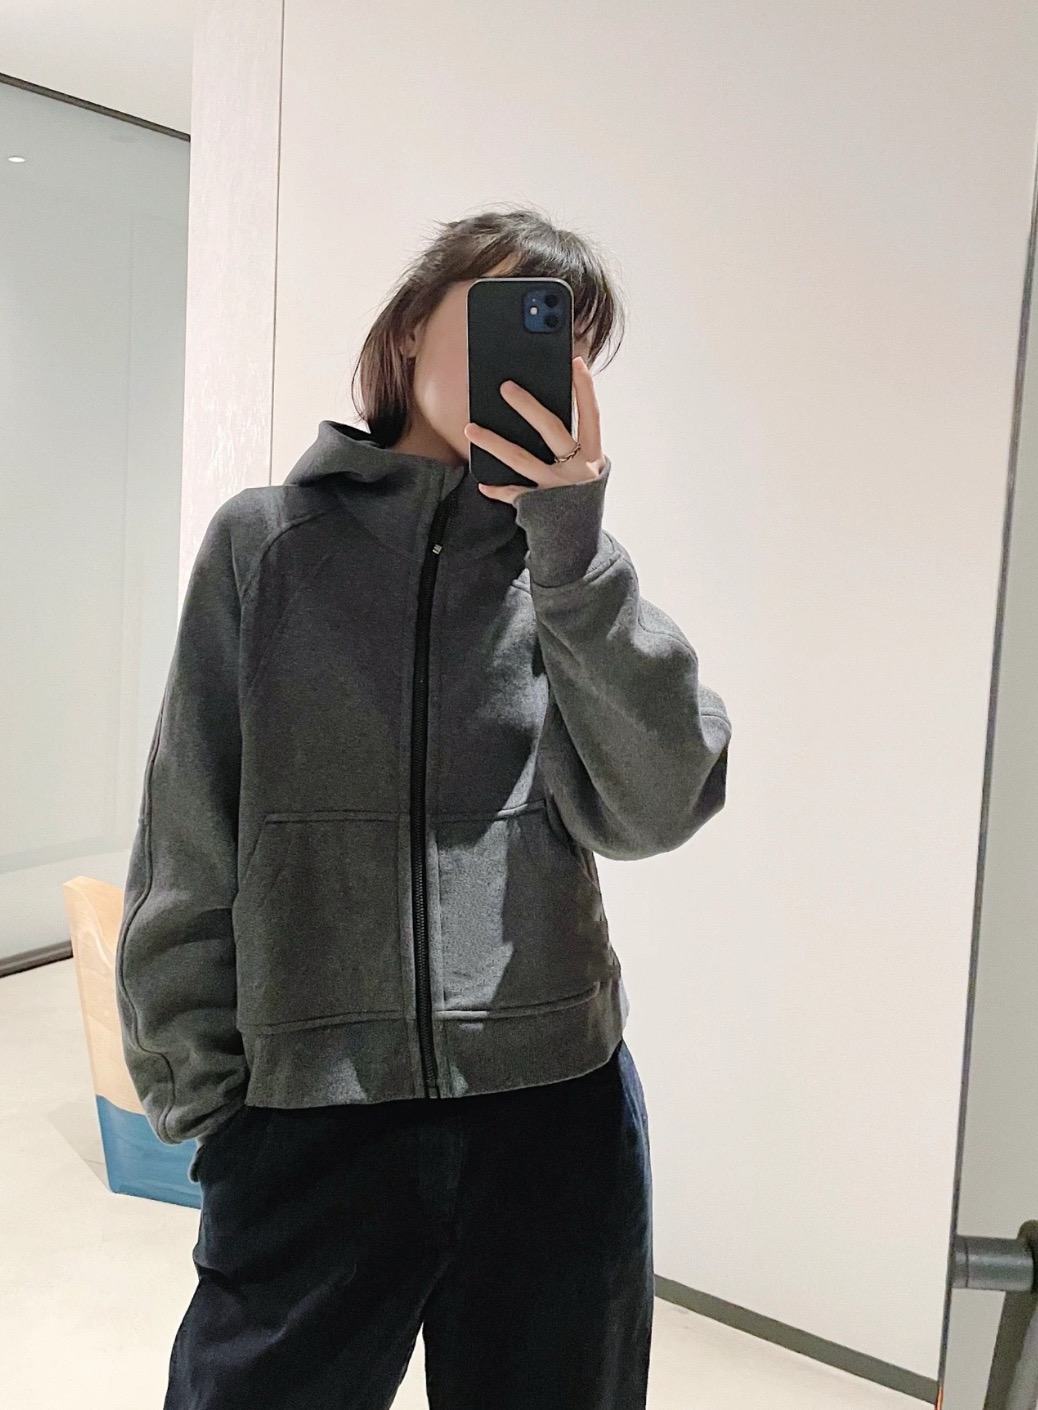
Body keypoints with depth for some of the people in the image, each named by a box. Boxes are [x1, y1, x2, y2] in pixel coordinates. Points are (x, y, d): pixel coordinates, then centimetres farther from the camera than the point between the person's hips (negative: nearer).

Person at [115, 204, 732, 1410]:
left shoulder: (565, 561, 3)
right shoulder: (267, 541, 0)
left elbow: (653, 808, -12)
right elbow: (186, 852, 1)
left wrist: (570, 536, -19)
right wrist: (199, 1097, 0)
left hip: (555, 1113, 2)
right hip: (306, 1121, -1)